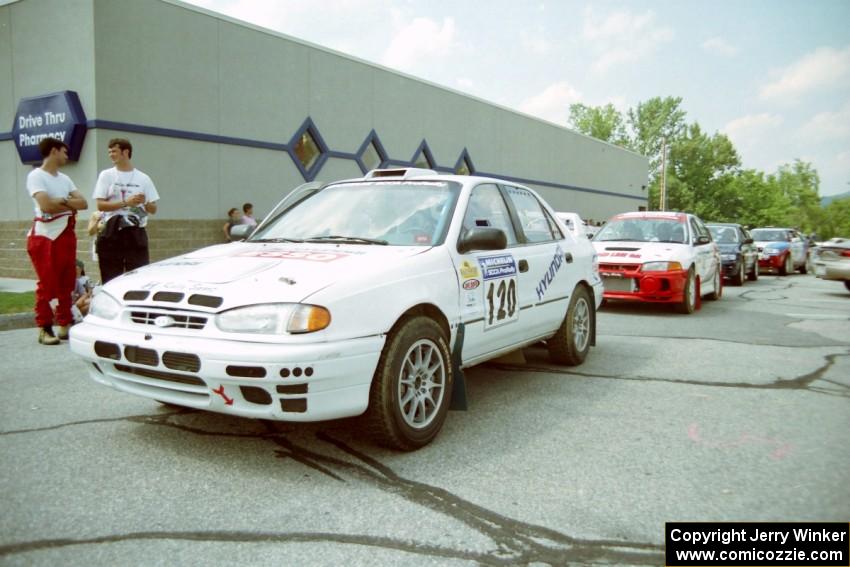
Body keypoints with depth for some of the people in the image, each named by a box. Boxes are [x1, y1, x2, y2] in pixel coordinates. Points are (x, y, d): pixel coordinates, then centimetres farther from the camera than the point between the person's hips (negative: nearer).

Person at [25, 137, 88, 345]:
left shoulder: (64, 179, 17)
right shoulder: (36, 176, -5)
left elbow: (83, 203, 6)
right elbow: (46, 205, -19)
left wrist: (63, 201, -10)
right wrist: (70, 206, -4)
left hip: (66, 235, 7)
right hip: (45, 236, -7)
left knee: (66, 284, 7)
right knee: (47, 285, -6)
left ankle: (64, 326, 13)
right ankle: (44, 329, 0)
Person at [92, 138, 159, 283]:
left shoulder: (143, 178, 9)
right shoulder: (106, 175, 6)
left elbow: (153, 210, 10)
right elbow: (100, 205, -3)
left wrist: (144, 203, -13)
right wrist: (126, 203, -16)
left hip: (136, 232, 1)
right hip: (112, 232, -1)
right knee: (111, 278, 2)